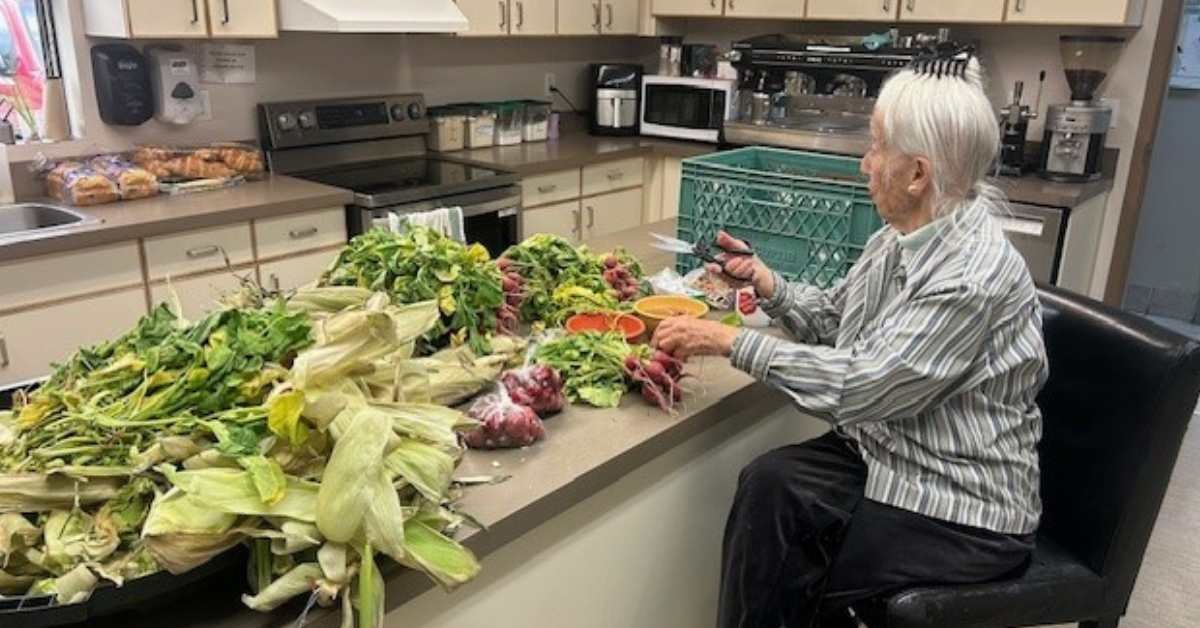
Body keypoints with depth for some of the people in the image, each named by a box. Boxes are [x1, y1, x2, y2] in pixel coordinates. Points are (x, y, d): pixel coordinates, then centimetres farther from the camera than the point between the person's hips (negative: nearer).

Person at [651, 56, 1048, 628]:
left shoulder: (974, 276, -27)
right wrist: (768, 285, -5)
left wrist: (732, 342, -25)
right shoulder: (901, 236, 0)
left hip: (961, 505, -7)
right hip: (886, 452, 7)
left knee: (784, 581, -13)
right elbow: (836, 321, 13)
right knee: (768, 485, -17)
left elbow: (865, 386, -30)